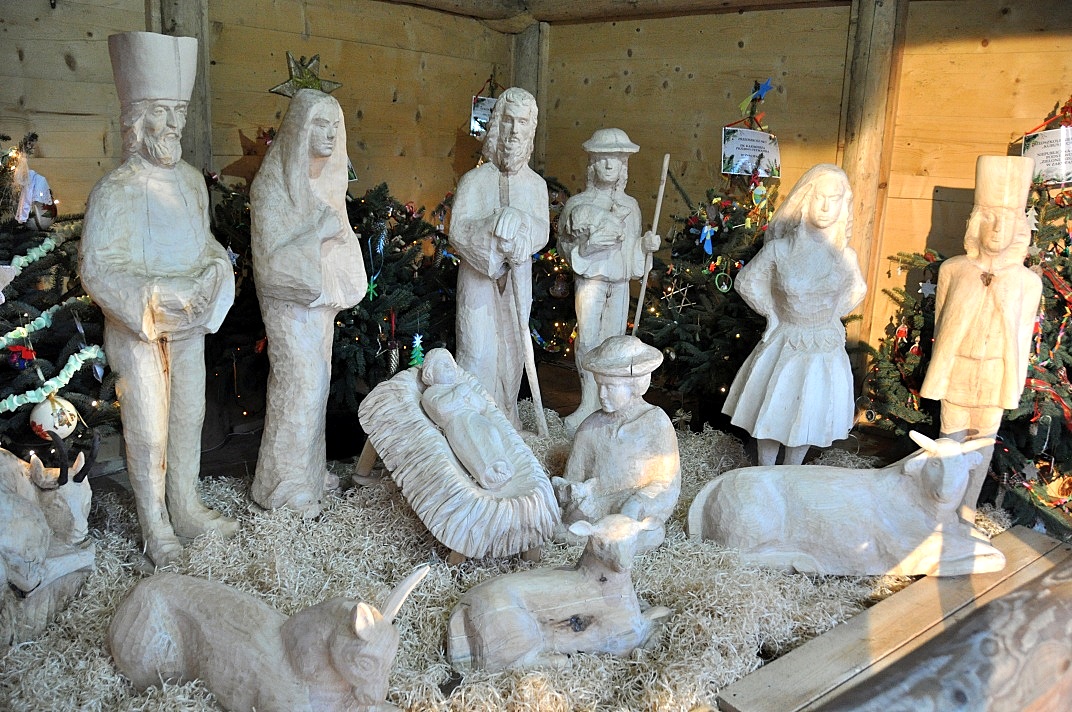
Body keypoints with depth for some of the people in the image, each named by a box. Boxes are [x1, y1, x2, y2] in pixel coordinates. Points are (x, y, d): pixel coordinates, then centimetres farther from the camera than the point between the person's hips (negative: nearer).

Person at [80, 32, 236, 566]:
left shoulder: (191, 180, 5)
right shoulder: (115, 190, -13)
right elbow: (97, 268, -17)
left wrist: (214, 273, -5)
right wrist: (152, 300, -26)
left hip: (189, 325, 6)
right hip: (137, 328, -5)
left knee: (188, 416, 14)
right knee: (148, 427, 3)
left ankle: (186, 508, 30)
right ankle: (156, 528, 17)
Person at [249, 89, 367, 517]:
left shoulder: (328, 177, 5)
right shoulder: (272, 185, -17)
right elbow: (270, 257, -20)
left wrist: (339, 235, 0)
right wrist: (319, 233, -26)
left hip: (322, 296, 7)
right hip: (290, 300, -7)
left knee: (317, 382, 14)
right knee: (299, 386, -2)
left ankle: (309, 467, 29)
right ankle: (285, 485, 13)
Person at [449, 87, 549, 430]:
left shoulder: (536, 184, 5)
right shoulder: (474, 180, -5)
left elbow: (542, 233, -4)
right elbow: (457, 232, -13)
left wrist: (520, 223, -25)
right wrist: (498, 224, -26)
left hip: (517, 278, 3)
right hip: (478, 277, -3)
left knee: (512, 347, 10)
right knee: (479, 349, -5)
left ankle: (505, 418, 25)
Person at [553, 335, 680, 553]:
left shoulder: (656, 423, -4)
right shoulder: (591, 427, 3)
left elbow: (665, 484, -5)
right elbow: (573, 479, 8)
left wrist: (635, 505, -22)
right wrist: (569, 490, -17)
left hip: (641, 513, 0)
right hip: (594, 511, 1)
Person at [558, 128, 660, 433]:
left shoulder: (631, 206, 10)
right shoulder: (579, 204, -1)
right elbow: (564, 245, -1)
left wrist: (646, 245, -2)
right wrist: (586, 246, -19)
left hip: (620, 281, 4)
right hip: (590, 278, -3)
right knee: (588, 339, -11)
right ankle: (588, 404, -2)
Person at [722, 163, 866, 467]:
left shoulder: (844, 255, -7)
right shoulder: (779, 249, -14)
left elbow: (856, 291, 14)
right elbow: (746, 282, 0)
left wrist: (829, 316, 7)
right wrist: (773, 313, 2)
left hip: (826, 348, 2)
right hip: (783, 346, -2)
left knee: (809, 416, 14)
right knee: (771, 415, 8)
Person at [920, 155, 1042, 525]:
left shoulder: (1027, 281, -4)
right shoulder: (953, 270, -6)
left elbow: (1023, 336, 3)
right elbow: (940, 320, 3)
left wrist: (1016, 381, 5)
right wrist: (942, 363, 8)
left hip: (997, 372, 1)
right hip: (956, 367, -1)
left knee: (983, 439, 11)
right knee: (952, 439, 7)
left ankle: (967, 510, 26)